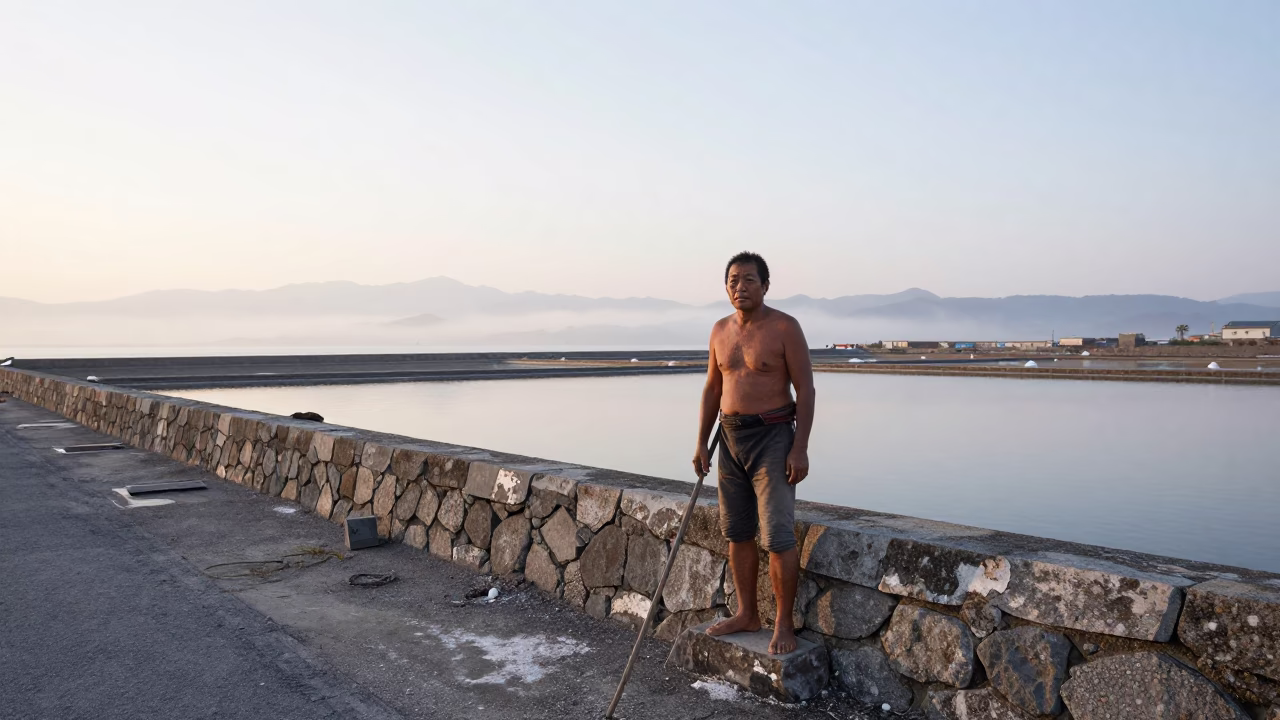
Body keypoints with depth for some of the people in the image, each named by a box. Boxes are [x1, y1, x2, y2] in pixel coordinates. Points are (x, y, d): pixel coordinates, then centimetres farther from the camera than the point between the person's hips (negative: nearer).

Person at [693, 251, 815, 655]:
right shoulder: (721, 330, 9)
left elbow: (805, 389, -11)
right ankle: (747, 615, 25)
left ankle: (784, 625, 6)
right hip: (730, 438, 6)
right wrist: (702, 444, 11)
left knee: (778, 536, -8)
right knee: (738, 533, 12)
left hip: (772, 438, -6)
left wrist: (800, 448, -17)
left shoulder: (785, 328, -10)